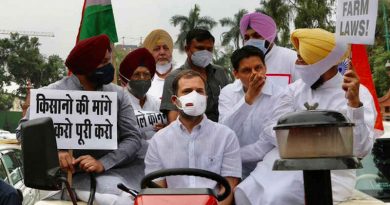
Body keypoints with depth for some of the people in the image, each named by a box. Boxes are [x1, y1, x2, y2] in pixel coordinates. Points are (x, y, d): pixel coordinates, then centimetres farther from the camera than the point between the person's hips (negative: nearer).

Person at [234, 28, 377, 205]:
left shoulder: (359, 94, -6)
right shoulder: (296, 88, 10)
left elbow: (360, 149, -17)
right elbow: (273, 131, 4)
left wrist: (354, 102, -29)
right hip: (284, 162, 5)